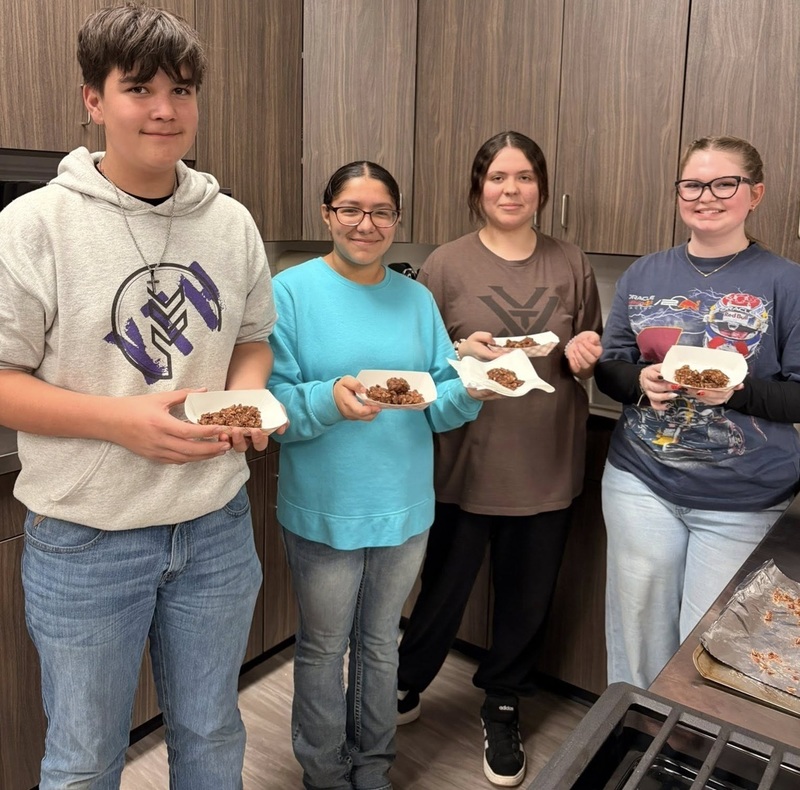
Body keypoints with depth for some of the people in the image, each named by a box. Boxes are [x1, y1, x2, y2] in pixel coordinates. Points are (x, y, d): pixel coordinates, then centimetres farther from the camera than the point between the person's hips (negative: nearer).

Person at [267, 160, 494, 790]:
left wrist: (471, 391, -19)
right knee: (324, 649, 15)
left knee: (381, 644, 21)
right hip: (324, 509, -3)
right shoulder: (292, 291, -8)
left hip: (405, 507, 4)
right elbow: (272, 403, -14)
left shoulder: (416, 298, 4)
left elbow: (441, 404, 2)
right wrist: (329, 400, -32)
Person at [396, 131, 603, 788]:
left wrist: (588, 355, -8)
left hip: (548, 464, 3)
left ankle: (503, 707, 40)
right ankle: (407, 684, 41)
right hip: (467, 460, -2)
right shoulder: (446, 264, -3)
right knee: (445, 587, 13)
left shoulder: (571, 264, 5)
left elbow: (593, 351, 14)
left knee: (528, 596, 15)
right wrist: (460, 353, -20)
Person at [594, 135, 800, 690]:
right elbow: (609, 367, 8)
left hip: (744, 502, -2)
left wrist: (736, 390, -23)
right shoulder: (644, 275, 6)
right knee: (639, 633, 13)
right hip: (642, 483, 3)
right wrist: (640, 380, -14)